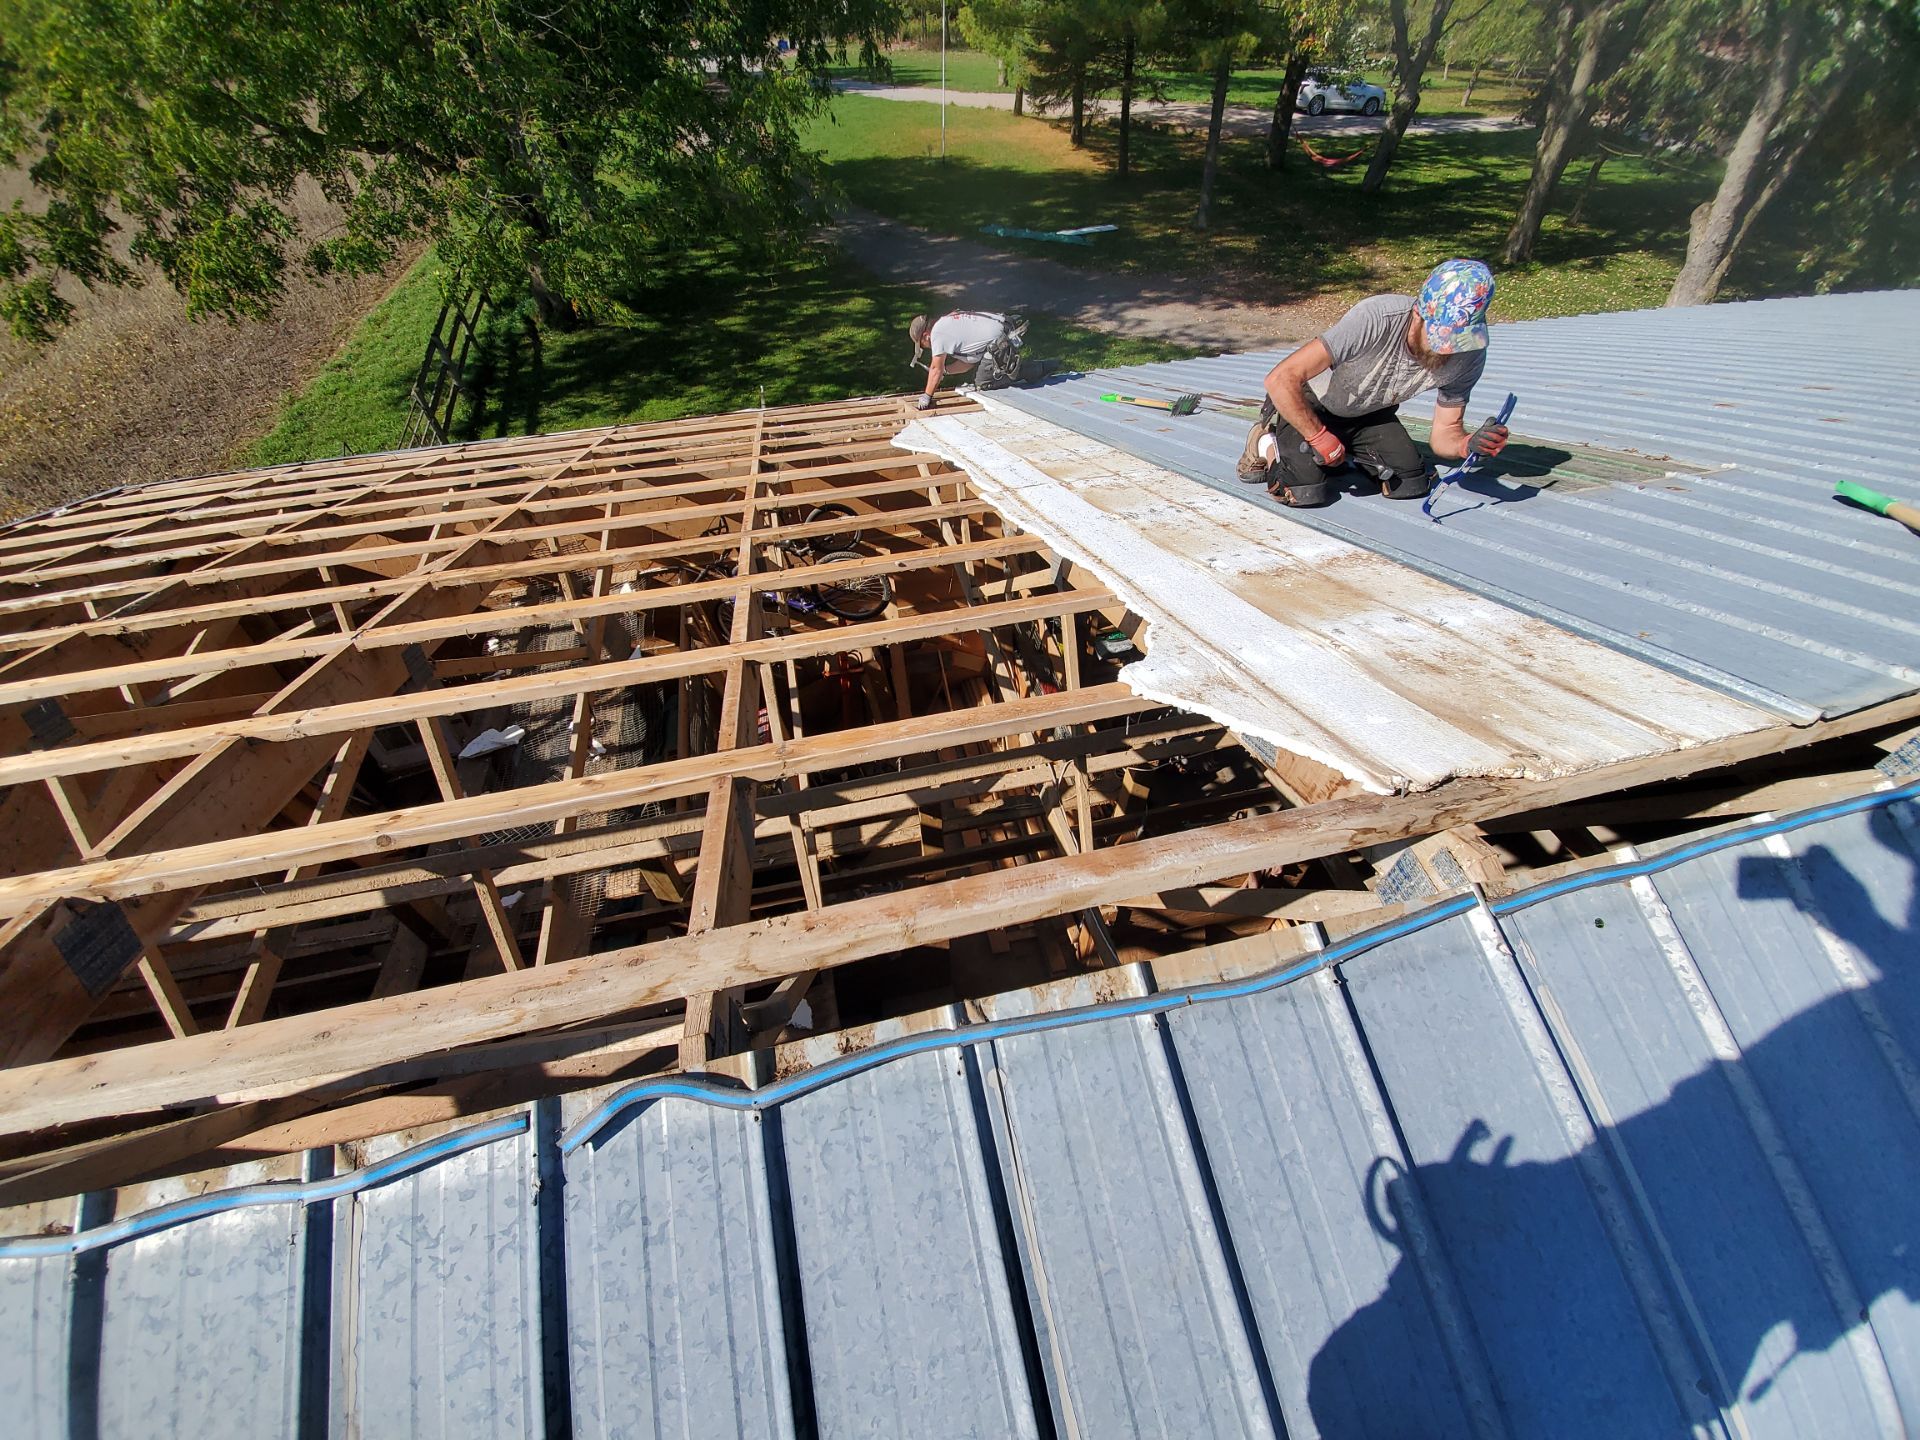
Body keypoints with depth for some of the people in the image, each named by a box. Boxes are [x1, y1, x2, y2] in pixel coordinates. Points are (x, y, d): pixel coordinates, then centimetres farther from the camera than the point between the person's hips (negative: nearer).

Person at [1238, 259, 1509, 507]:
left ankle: (1346, 452, 16)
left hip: (1368, 413, 5)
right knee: (1307, 491, -26)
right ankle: (1266, 445, 7)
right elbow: (1281, 380, -37)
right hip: (1306, 406, -5)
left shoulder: (1470, 355, -19)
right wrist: (1320, 438, -28)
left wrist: (1469, 444, -35)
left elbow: (1444, 434, -11)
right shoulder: (1375, 320, -37)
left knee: (1411, 484, -13)